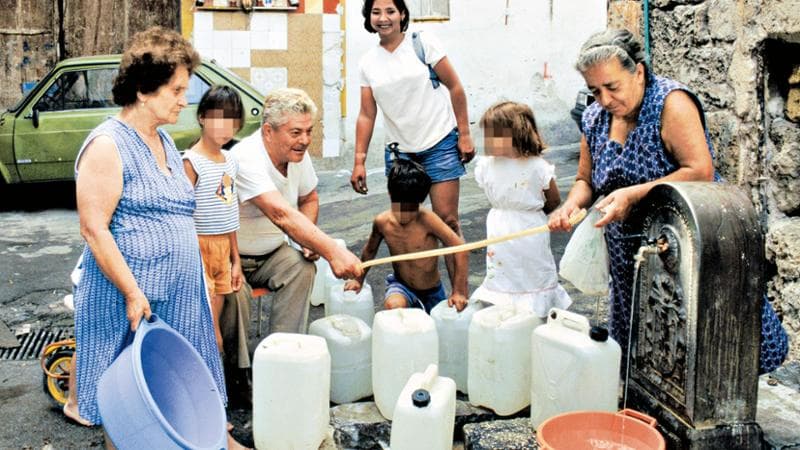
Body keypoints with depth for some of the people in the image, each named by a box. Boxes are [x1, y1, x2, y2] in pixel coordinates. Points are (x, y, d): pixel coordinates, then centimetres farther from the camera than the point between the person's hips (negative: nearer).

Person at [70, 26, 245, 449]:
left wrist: (197, 284, 18)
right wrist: (133, 294, -20)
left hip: (180, 295, 7)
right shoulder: (108, 144, -14)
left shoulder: (164, 142, 12)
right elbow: (94, 229, -18)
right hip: (127, 300, -7)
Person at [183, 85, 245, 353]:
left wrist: (235, 259, 17)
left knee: (214, 323, 12)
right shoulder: (192, 161, -11)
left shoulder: (230, 162, 11)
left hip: (223, 248, 7)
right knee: (210, 333, -6)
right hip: (201, 247, -7)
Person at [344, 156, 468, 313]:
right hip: (401, 287, 0)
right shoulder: (382, 222, -16)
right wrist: (358, 279, 13)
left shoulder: (426, 219, -28)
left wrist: (459, 292, -23)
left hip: (432, 294, 0)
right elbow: (370, 250, 5)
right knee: (393, 306, -33)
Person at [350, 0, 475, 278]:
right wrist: (359, 161, 1)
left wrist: (464, 134, -4)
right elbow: (367, 115, 6)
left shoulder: (423, 42, -3)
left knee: (447, 219, -5)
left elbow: (455, 87, -1)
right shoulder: (368, 63, 6)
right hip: (399, 151, 3)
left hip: (440, 144, -3)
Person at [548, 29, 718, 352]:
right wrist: (572, 204, -8)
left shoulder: (671, 102, -15)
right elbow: (585, 180, 14)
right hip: (626, 257, 6)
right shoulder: (595, 118, 4)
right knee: (629, 348, 14)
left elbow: (701, 172, -23)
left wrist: (633, 194, -27)